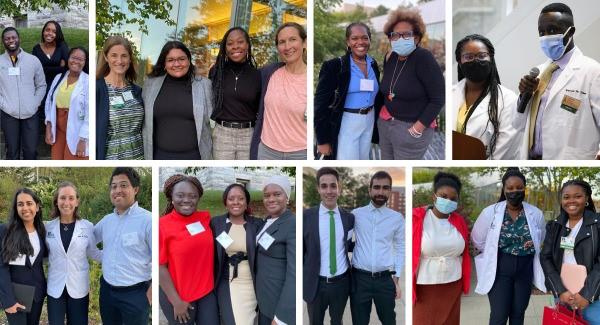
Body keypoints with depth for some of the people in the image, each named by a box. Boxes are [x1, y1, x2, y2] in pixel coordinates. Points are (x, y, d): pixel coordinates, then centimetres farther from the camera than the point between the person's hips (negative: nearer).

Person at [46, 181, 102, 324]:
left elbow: (93, 253, 6)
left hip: (79, 288, -1)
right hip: (55, 288, 1)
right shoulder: (48, 227, -1)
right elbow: (44, 255, 12)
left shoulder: (87, 226, -4)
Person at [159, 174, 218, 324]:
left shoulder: (205, 218, 1)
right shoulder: (162, 225, -13)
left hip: (208, 293, 4)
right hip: (179, 297, -4)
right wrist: (176, 301, -12)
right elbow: (160, 266, -11)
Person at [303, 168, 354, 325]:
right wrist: (300, 281, -2)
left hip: (342, 283, 2)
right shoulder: (306, 216, -8)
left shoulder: (349, 217, -1)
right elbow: (300, 251, -2)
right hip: (315, 284, -2)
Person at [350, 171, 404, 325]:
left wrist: (396, 278, 3)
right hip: (360, 278, -1)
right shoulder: (356, 214, 2)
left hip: (385, 279, 1)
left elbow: (400, 249, 8)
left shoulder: (397, 218, 4)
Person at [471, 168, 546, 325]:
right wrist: (494, 254, 4)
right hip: (499, 270, -3)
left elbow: (542, 242, 15)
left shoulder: (536, 214, -3)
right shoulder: (490, 212, -10)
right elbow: (477, 240, 3)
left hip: (525, 270, 3)